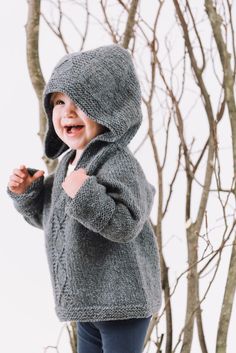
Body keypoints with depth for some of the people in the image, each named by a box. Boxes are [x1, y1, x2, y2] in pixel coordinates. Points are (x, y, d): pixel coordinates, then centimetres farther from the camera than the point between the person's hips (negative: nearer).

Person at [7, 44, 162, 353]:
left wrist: (86, 195, -36)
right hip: (87, 300, 10)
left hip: (122, 300, -9)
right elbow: (47, 215, 20)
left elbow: (127, 223, -28)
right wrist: (26, 191, 2)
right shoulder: (68, 161, 9)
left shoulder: (118, 162, -20)